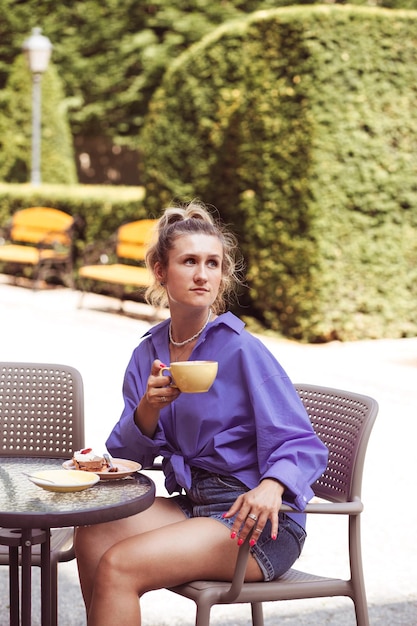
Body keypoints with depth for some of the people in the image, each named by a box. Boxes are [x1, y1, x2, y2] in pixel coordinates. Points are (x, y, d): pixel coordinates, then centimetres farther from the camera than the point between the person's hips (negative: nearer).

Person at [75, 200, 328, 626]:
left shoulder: (242, 350, -12)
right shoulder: (147, 354, 7)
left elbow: (303, 446, -13)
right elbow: (126, 456, 6)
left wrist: (270, 487, -33)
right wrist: (149, 409, -14)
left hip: (253, 518, -6)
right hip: (191, 506, 6)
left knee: (117, 566, -21)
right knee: (92, 535, -16)